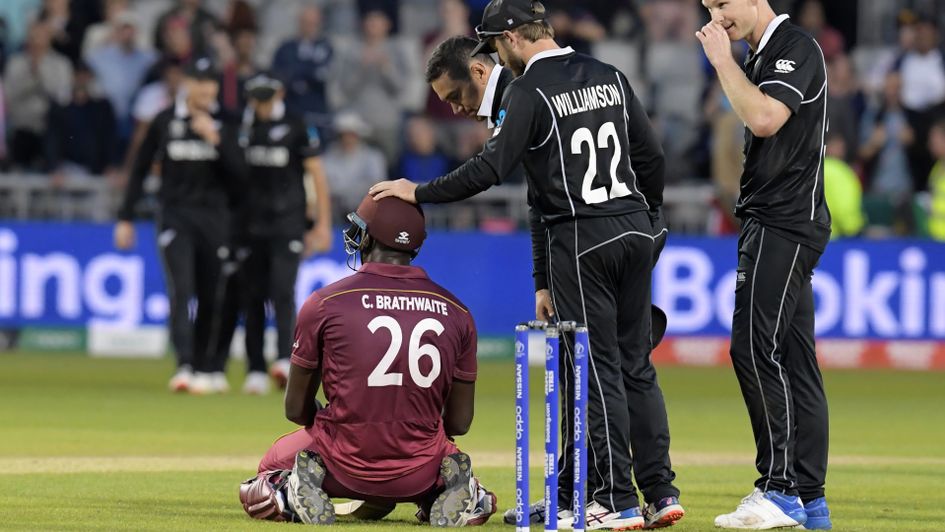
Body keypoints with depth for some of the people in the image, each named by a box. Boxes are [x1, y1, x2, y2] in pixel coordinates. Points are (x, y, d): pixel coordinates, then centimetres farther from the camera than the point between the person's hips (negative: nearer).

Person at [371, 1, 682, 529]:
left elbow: (492, 167, -17)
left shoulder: (529, 90, -9)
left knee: (598, 370, -2)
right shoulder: (609, 76, 12)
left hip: (578, 241, -6)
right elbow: (652, 155, 12)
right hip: (635, 232, 6)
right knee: (637, 366, 10)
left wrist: (419, 192, -10)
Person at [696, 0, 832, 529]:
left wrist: (723, 60, -15)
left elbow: (765, 118, -25)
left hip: (787, 224, -10)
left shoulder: (797, 46, -11)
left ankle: (781, 488, -15)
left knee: (756, 348, -15)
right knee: (794, 358, 7)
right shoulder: (762, 55, 19)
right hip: (775, 226, 10)